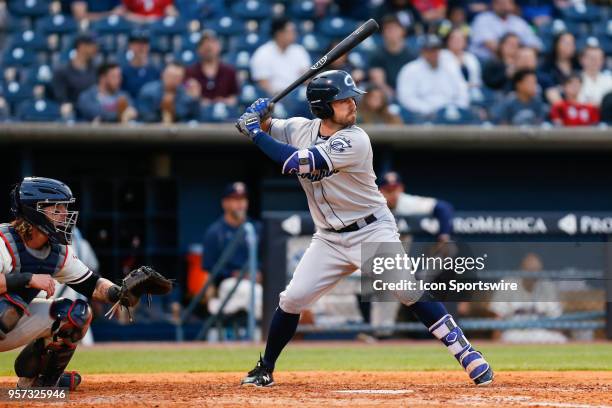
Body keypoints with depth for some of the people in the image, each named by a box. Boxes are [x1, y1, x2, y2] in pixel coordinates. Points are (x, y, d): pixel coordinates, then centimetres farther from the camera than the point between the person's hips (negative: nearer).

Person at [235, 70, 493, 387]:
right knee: (292, 299, -1)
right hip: (329, 239, 5)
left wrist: (255, 132, -22)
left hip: (372, 231, -5)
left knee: (409, 290, -19)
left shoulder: (354, 141, -22)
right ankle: (264, 370, 18)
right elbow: (265, 129, 10)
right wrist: (259, 119, -15)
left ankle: (468, 356, -16)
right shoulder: (301, 129, -3)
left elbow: (297, 162, -28)